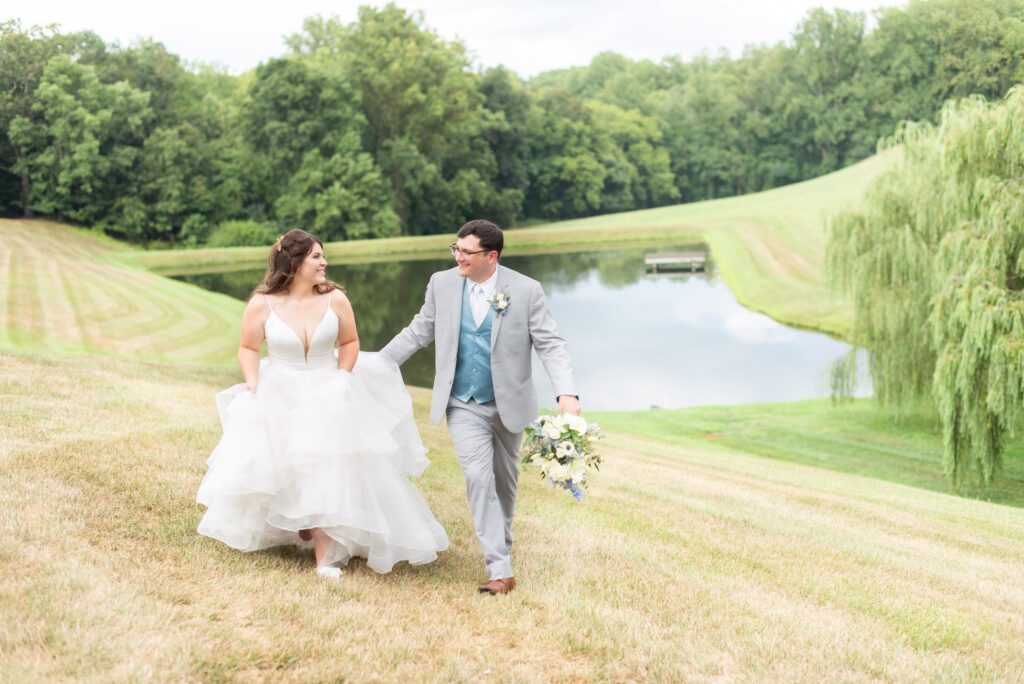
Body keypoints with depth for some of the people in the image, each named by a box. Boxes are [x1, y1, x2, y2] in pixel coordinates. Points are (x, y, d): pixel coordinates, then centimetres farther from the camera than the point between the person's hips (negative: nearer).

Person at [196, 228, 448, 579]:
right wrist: (252, 383, -12)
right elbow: (248, 348, 2)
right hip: (280, 398, 0)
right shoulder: (261, 304, -11)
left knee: (329, 472, -5)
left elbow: (350, 342, 5)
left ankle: (326, 553, 3)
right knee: (280, 469, 4)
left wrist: (342, 378, -6)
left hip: (328, 398, 0)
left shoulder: (335, 299, -8)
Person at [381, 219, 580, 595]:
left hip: (508, 404, 0)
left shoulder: (526, 291, -13)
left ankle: (502, 543, 43)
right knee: (478, 477, -16)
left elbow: (550, 345, -15)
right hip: (464, 405, 0)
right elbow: (418, 332, 6)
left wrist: (567, 394, -28)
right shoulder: (442, 284, -6)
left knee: (504, 480, 17)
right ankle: (499, 569, -15)